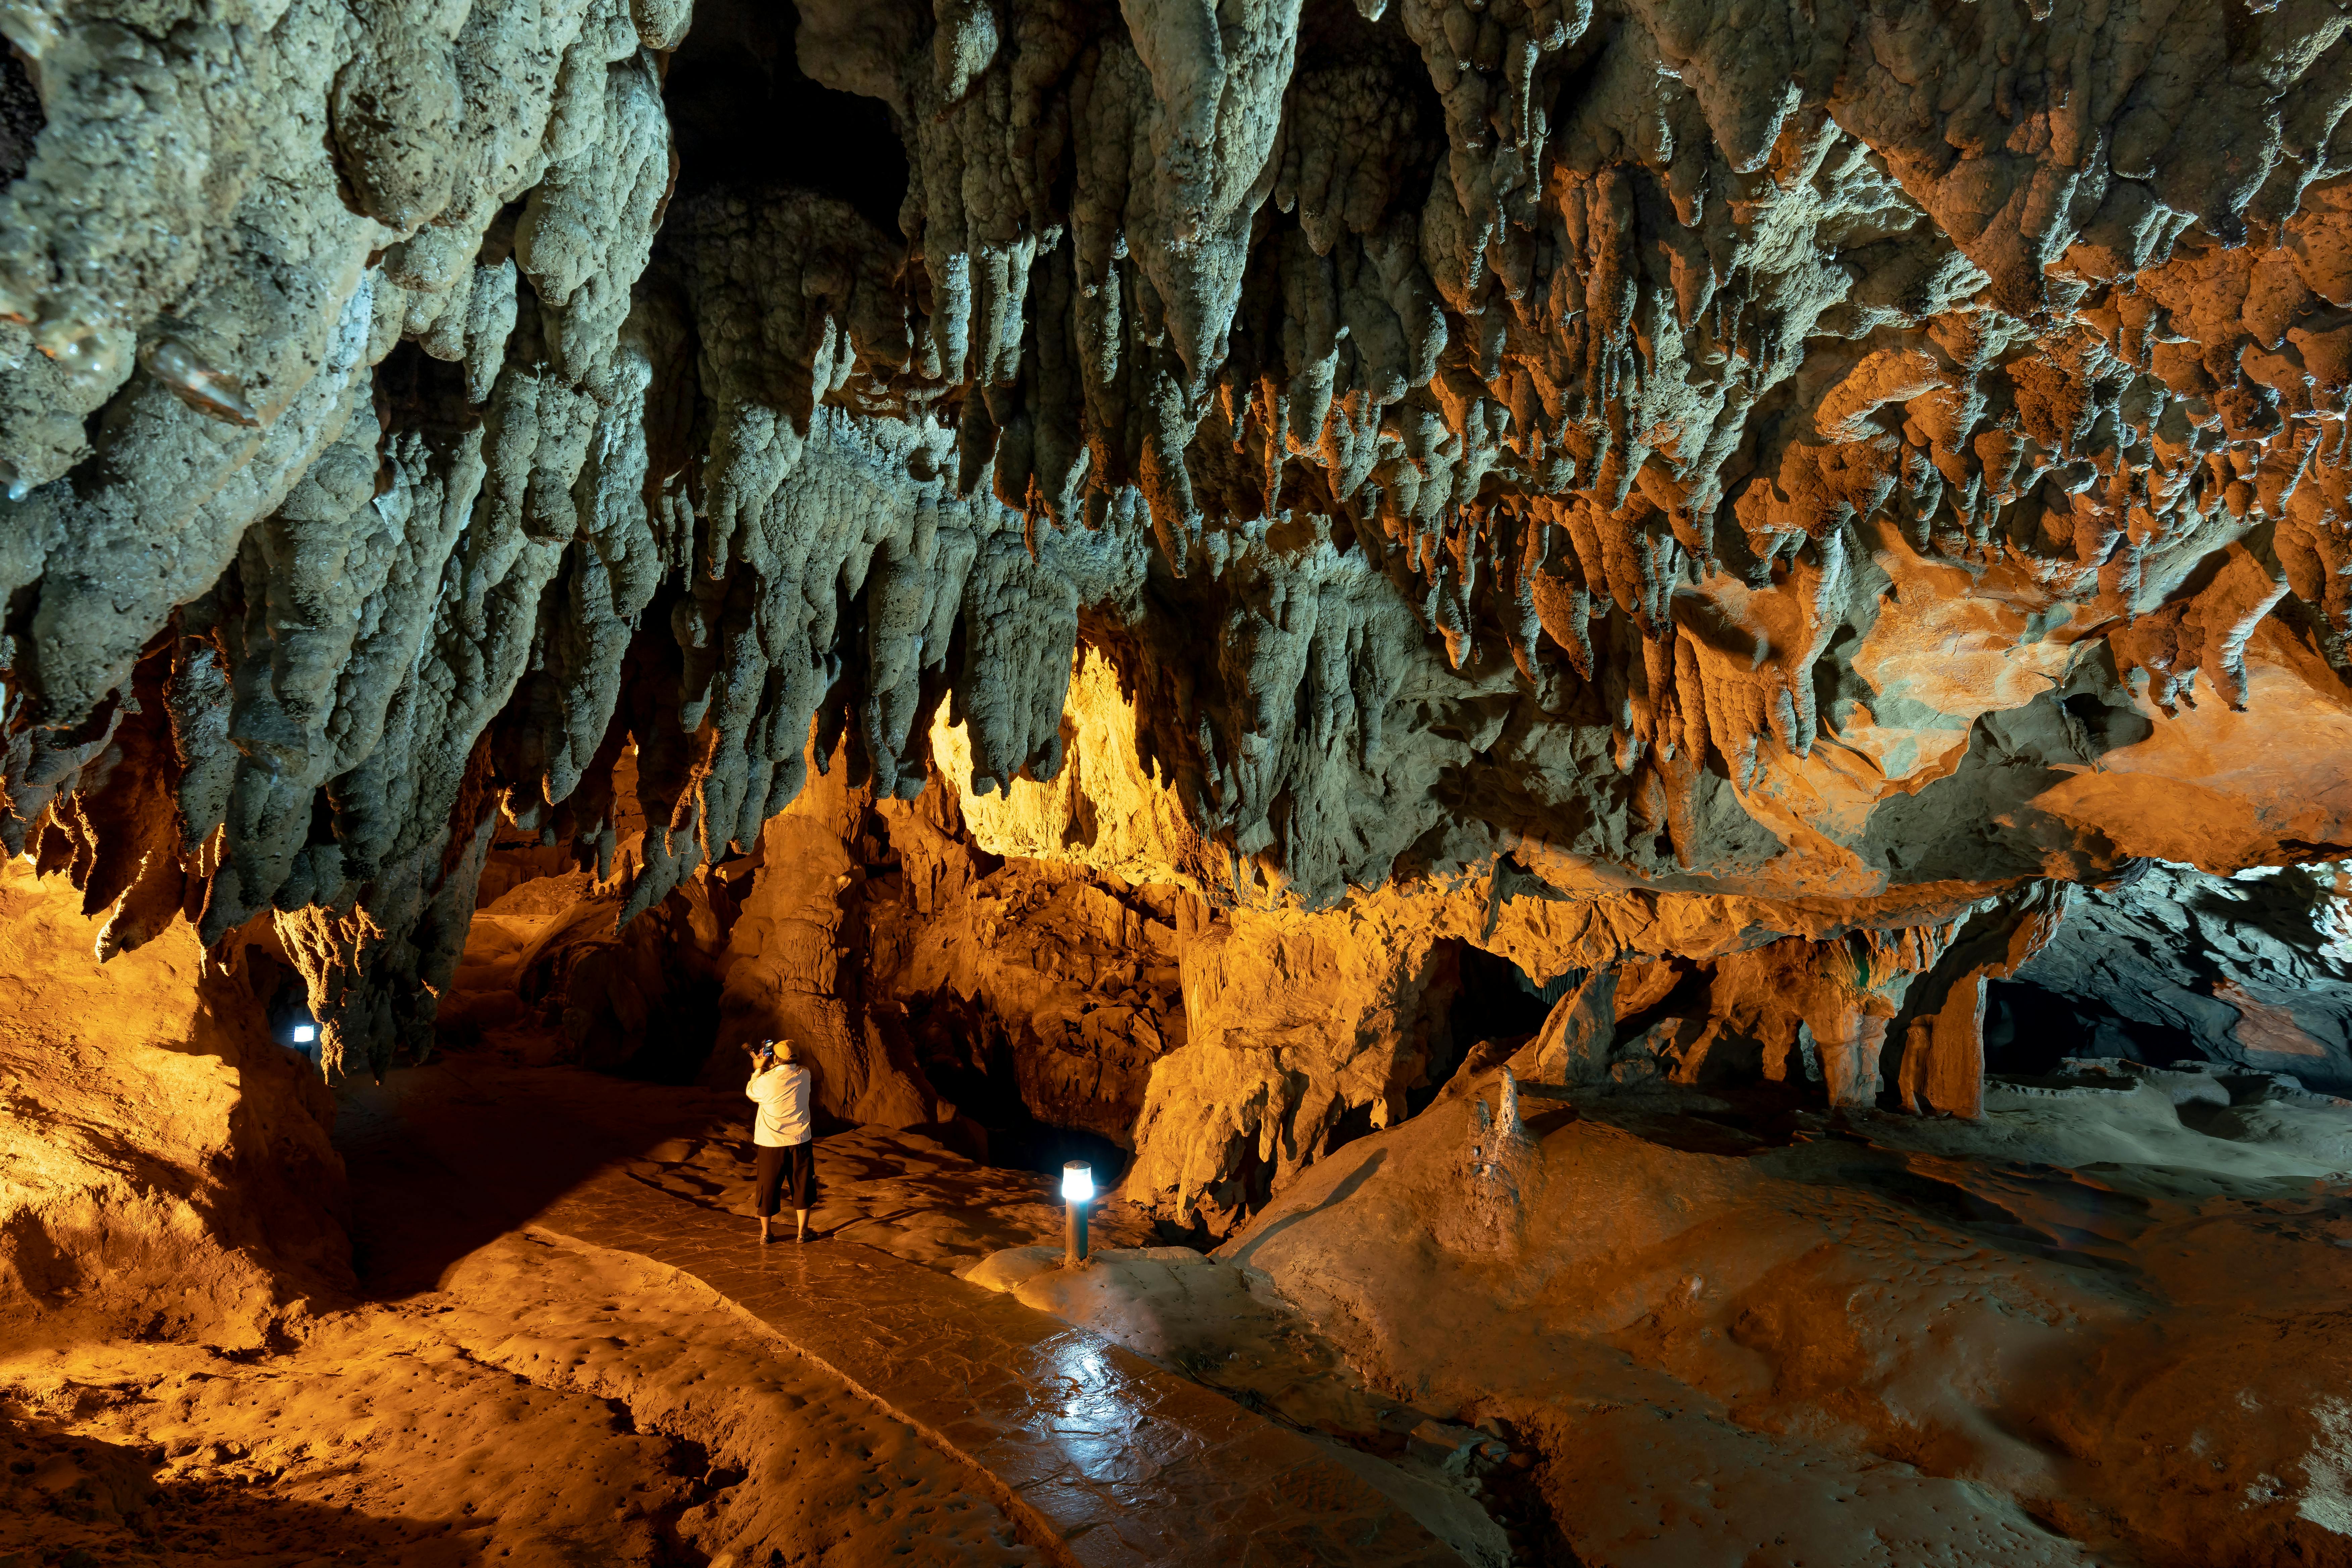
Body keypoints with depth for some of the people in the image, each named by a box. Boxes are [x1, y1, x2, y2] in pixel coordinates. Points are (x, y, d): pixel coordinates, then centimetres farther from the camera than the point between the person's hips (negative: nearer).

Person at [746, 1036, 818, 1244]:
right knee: (802, 1187, 14)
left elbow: (750, 1092, 3)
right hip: (800, 1141, 2)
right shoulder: (804, 1075, -8)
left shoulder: (766, 1080, -19)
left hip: (771, 1143, -2)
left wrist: (759, 1068, 9)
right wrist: (765, 1068, 16)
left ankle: (765, 1234, 23)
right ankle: (802, 1233, 19)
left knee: (768, 1189, 13)